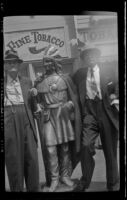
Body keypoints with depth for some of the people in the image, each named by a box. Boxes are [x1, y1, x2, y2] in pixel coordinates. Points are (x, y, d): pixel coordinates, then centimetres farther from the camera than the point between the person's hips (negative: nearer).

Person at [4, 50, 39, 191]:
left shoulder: (27, 81, 16)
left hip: (26, 120, 3)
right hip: (8, 121, -2)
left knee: (31, 156, 0)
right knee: (13, 158, 2)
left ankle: (33, 188, 11)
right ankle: (17, 189, 14)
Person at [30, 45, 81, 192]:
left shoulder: (65, 78, 4)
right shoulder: (39, 82, 8)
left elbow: (73, 96, 8)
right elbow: (39, 101, 14)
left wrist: (69, 105, -7)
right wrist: (39, 107, -5)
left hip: (63, 115, 0)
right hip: (48, 116, 0)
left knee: (65, 147, 6)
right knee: (50, 148, -6)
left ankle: (65, 175, 21)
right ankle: (54, 179, 6)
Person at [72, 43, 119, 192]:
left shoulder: (111, 70, 5)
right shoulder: (79, 74, 10)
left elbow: (118, 87, 2)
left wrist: (116, 99, -14)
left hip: (107, 113, -1)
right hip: (89, 113, 1)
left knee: (110, 151, 5)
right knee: (86, 146, -12)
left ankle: (113, 185, 19)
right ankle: (84, 182, 4)